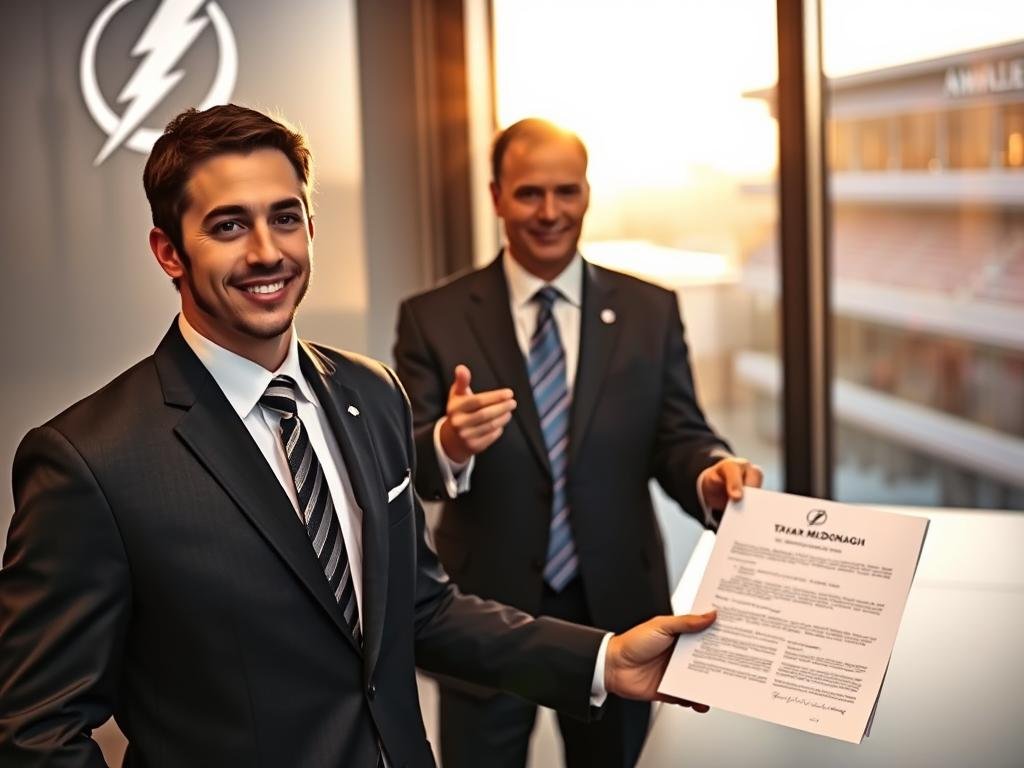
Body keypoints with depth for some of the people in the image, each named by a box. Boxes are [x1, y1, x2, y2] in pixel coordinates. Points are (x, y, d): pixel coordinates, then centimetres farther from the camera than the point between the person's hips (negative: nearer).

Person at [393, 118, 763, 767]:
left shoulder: (650, 311, 1)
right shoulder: (432, 318, -4)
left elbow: (678, 436, -2)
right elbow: (404, 464, -11)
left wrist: (711, 473, -25)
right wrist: (449, 443, -34)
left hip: (617, 610, 2)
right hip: (485, 616, -1)